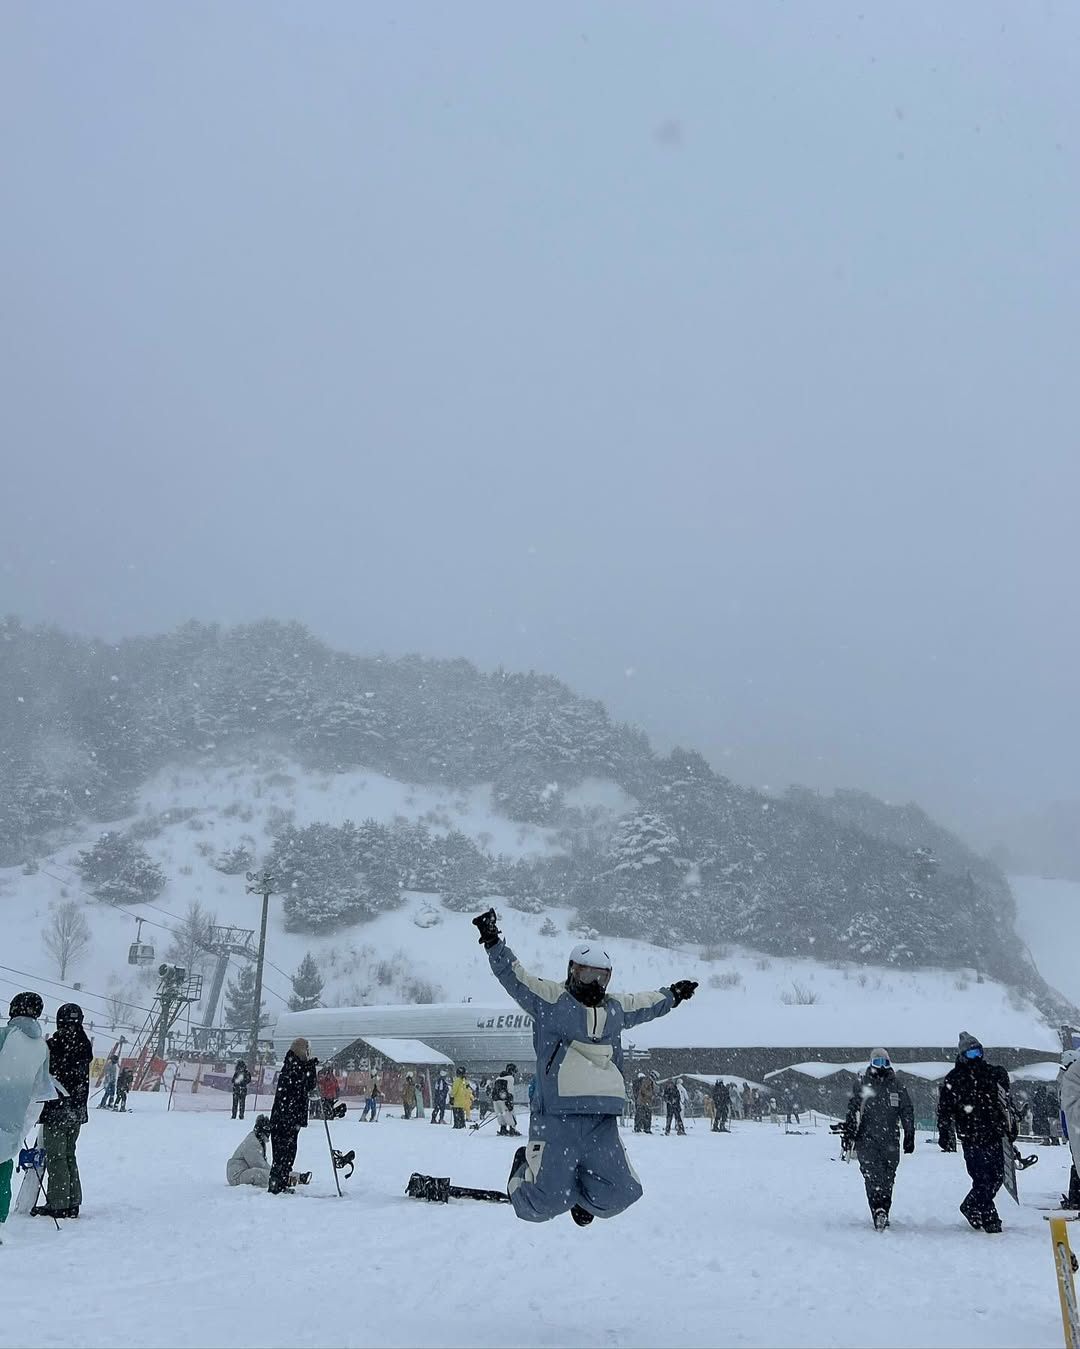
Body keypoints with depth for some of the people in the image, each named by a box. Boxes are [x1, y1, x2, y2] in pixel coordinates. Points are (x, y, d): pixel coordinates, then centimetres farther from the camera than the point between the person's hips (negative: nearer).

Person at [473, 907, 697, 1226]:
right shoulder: (550, 999, 0)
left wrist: (672, 995, 50)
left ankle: (580, 1196, 38)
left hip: (602, 1122, 6)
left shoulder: (616, 1008, 19)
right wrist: (493, 943, -19)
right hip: (556, 1116, -6)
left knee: (620, 1194, 5)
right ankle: (524, 1167, 28)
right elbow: (514, 976, -7)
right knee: (544, 1205, -7)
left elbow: (645, 1003, 38)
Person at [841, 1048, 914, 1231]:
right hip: (867, 1139, -2)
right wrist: (848, 1135, -1)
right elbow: (851, 1113, 6)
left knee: (887, 1179, 3)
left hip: (891, 1141, 2)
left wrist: (909, 1137, 8)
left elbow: (907, 1113, 14)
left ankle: (882, 1213, 13)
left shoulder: (897, 1087, 11)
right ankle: (879, 1212, -25)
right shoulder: (862, 1086, 7)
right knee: (873, 1175, -16)